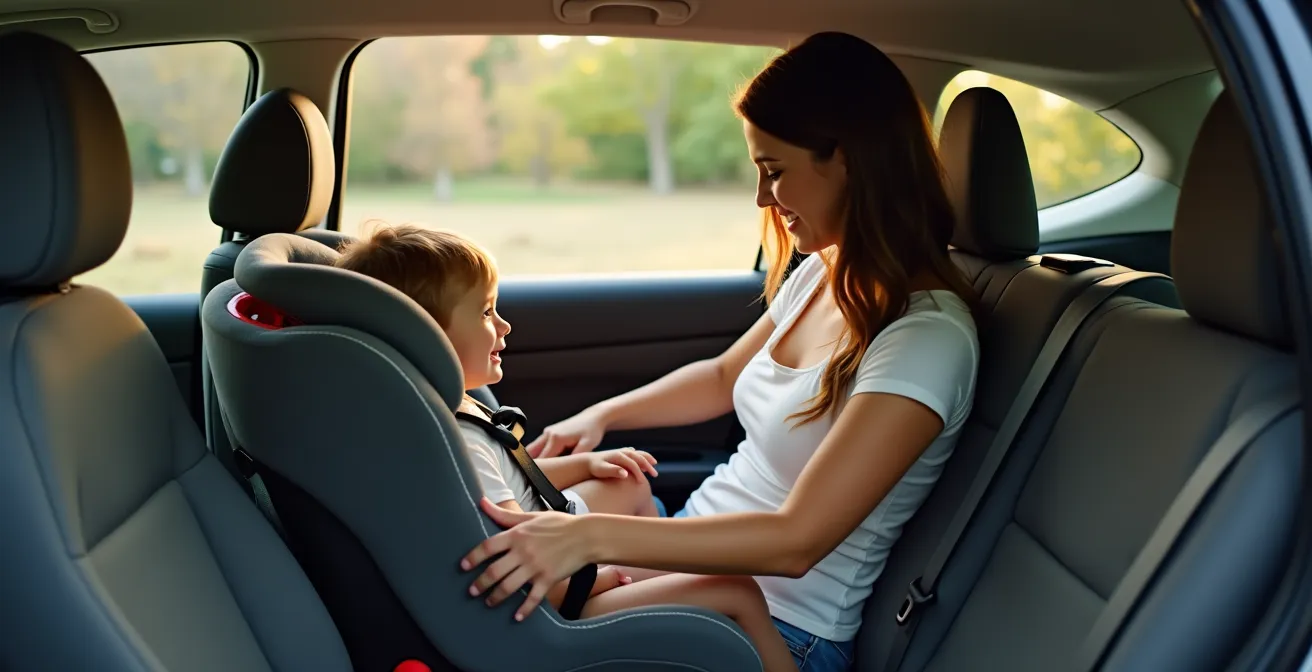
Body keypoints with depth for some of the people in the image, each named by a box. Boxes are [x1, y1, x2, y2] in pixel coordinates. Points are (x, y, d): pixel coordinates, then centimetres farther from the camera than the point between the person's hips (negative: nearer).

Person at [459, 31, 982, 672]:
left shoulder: (928, 337, -25)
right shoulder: (822, 273, 1)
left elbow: (795, 540, -29)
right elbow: (723, 377, 17)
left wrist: (593, 536, -34)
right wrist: (602, 415, 2)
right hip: (700, 545, 7)